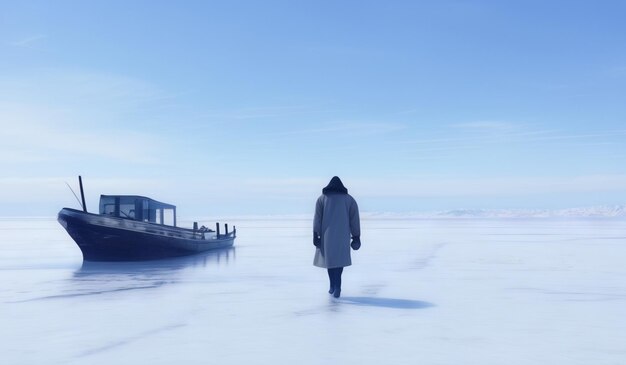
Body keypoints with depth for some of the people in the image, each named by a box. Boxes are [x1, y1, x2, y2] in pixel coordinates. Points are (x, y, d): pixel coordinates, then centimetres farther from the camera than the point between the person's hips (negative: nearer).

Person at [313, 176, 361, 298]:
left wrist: (315, 235, -2)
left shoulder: (322, 198, 9)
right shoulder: (349, 199, 10)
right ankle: (337, 287, -14)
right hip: (343, 236, 0)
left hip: (327, 234, 0)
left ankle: (333, 286, 17)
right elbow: (354, 220, 6)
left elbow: (317, 218, 0)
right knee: (339, 259, 2)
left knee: (329, 257, 14)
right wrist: (356, 237, 9)